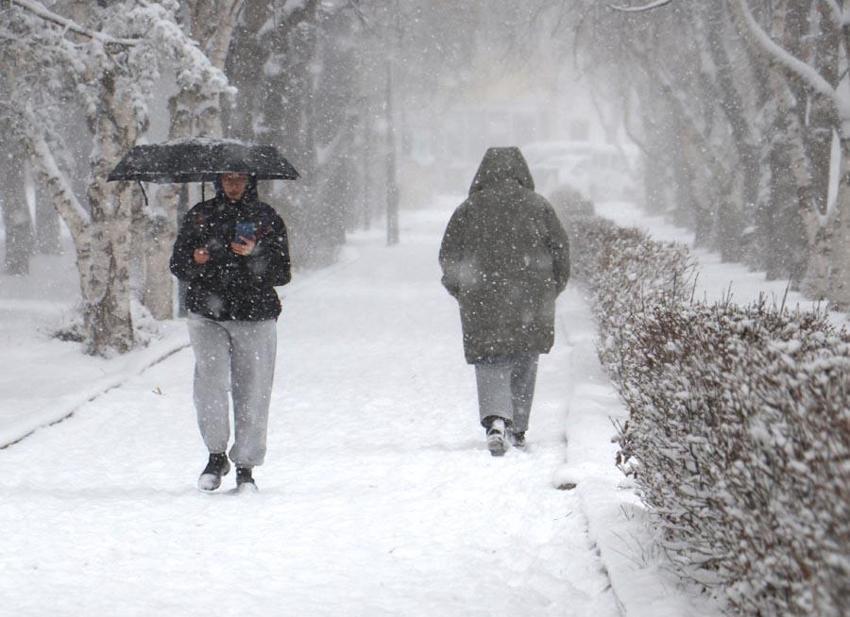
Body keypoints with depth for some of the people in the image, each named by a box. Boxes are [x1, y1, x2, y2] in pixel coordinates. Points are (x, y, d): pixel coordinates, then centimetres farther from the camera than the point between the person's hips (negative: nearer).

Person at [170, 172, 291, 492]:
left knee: (252, 393, -3)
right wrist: (195, 260, -11)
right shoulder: (200, 216, 11)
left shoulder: (267, 219, 8)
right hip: (208, 314, 0)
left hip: (255, 318, 0)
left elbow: (282, 273, 2)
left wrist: (255, 254, -16)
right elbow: (177, 264, 11)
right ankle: (216, 455, -1)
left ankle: (245, 467, 10)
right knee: (211, 379, -18)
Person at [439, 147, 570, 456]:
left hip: (483, 303, -1)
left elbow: (448, 257, 4)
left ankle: (496, 420, -24)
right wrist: (549, 292, 16)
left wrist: (461, 292, 19)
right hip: (531, 302, 1)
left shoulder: (468, 209, 1)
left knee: (491, 364, 0)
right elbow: (561, 252, 3)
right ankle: (518, 430, 20)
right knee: (524, 365, 14)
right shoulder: (538, 206, 1)